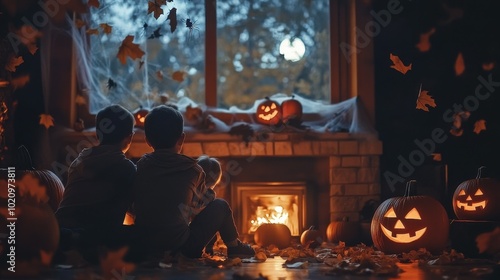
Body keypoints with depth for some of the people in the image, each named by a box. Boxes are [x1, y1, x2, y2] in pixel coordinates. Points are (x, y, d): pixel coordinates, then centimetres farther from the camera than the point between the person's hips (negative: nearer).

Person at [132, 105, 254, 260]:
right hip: (180, 247, -3)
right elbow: (205, 200, 13)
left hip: (144, 248, 4)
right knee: (220, 206, 15)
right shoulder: (192, 169, -3)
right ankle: (235, 247, 32)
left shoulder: (141, 166, 3)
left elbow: (134, 206, 12)